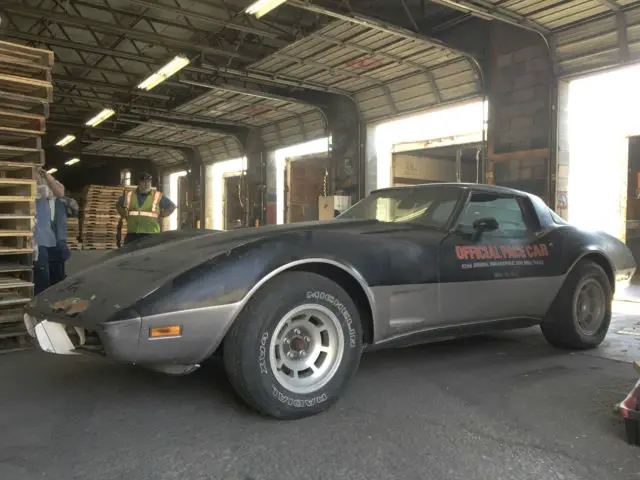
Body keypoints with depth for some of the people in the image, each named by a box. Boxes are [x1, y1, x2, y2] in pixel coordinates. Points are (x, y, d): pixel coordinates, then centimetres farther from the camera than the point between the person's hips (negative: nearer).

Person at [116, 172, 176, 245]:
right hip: (132, 235, 3)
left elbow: (172, 206, 11)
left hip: (150, 235, -3)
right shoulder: (129, 195, 12)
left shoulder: (158, 196, 4)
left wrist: (160, 216, 3)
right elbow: (118, 205, 28)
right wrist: (125, 216, 13)